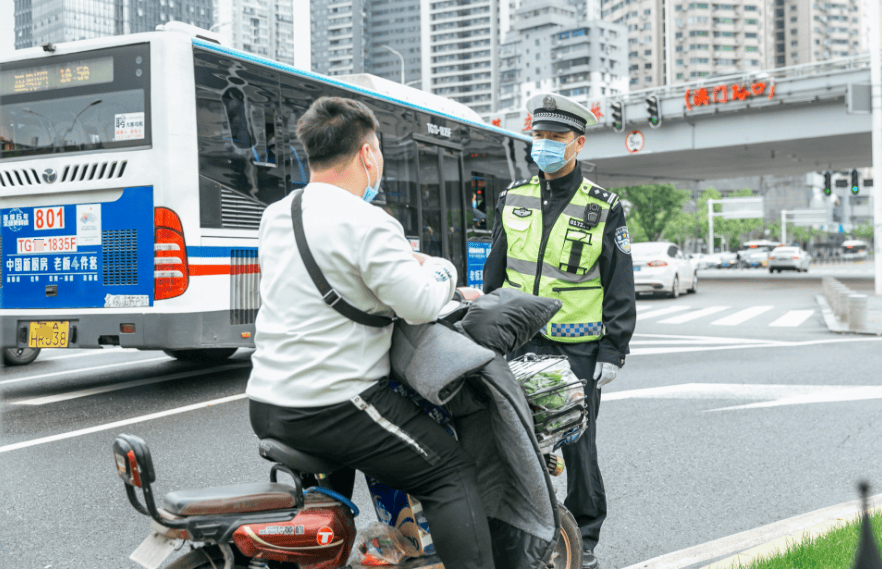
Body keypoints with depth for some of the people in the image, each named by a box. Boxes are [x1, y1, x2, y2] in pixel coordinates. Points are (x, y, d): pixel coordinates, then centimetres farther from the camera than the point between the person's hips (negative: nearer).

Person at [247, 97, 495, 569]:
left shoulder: (275, 216, 9)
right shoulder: (368, 224, -16)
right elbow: (421, 306, -17)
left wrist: (407, 264, 20)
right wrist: (441, 271, 3)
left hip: (266, 406, 9)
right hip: (334, 408, -8)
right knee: (453, 477, 1)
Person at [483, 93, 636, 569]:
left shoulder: (604, 209, 0)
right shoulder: (512, 199, 10)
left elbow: (620, 289, 0)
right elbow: (494, 273, 16)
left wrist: (613, 351, -6)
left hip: (578, 348, -3)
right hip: (519, 343, 3)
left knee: (577, 444, 3)